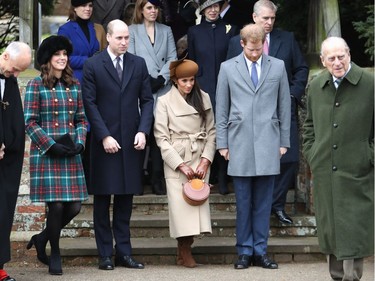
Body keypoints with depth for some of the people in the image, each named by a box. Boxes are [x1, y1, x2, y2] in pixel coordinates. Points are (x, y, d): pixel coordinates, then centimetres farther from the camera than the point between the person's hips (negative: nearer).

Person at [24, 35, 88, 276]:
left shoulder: (74, 85, 12)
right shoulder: (36, 85, -2)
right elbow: (30, 123, -5)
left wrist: (80, 142, -2)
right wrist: (52, 146, -13)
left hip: (71, 155, 5)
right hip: (46, 155, -5)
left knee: (74, 206, 1)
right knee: (56, 205, -7)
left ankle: (43, 238, 26)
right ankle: (55, 254, 13)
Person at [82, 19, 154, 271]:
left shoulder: (139, 64, 8)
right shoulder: (93, 65, -1)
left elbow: (147, 100, 8)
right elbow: (90, 103, -4)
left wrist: (143, 131, -5)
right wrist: (104, 136, -11)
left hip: (131, 141, 3)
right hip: (104, 142, -3)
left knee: (126, 197, 6)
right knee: (102, 200, 3)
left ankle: (124, 252, 11)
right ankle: (106, 254, 7)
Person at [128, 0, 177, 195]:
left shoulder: (166, 31, 17)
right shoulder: (133, 31, 8)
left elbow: (172, 58, 9)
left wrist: (161, 78, -5)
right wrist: (147, 80, -8)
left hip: (163, 90, 2)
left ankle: (157, 180, -1)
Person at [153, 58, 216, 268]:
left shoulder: (204, 98, 7)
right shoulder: (165, 102, -1)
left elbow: (211, 131, 6)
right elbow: (161, 137, -4)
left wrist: (205, 160, -5)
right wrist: (181, 165, -10)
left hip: (200, 159, 2)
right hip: (176, 160, -2)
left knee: (198, 199, -7)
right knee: (180, 201, -7)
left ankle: (185, 250, 2)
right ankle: (184, 251, 2)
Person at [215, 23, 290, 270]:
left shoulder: (278, 66, 7)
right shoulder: (228, 68, 6)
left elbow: (284, 106, 10)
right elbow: (221, 109, 7)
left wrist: (284, 141, 7)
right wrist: (222, 143, 3)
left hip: (268, 143, 1)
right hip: (240, 143, 0)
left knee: (263, 202, 3)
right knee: (243, 202, 2)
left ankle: (260, 251, 10)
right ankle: (245, 251, 9)